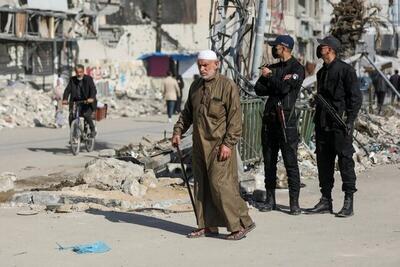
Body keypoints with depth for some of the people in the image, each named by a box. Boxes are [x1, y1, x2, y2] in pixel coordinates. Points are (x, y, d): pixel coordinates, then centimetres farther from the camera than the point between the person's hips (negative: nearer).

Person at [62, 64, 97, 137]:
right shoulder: (72, 79, 3)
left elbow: (93, 89, -18)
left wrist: (91, 98, -39)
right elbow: (67, 90, -6)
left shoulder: (88, 79, -6)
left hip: (87, 102, -3)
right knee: (71, 116, -17)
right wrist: (65, 99, -25)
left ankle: (93, 130, -2)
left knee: (86, 115, -26)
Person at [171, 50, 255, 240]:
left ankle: (242, 223, -4)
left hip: (219, 144, -7)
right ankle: (208, 225, 15)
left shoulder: (227, 86, -8)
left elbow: (235, 118, -11)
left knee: (220, 184, -12)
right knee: (201, 186, 7)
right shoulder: (195, 86, 14)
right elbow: (187, 112, 24)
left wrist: (228, 144, -17)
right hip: (200, 145, 7)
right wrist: (178, 131, 10)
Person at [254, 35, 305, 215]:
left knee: (290, 163, -7)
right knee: (269, 162, 9)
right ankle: (270, 200, 16)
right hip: (269, 119, 7)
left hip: (286, 119, -7)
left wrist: (268, 77, -2)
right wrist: (276, 87, -8)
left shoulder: (297, 68, -3)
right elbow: (258, 89, 7)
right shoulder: (273, 67, 18)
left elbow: (284, 88, -17)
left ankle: (294, 202, -5)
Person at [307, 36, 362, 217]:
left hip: (340, 125, -8)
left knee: (345, 161, -4)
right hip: (322, 125, 8)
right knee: (323, 162, 8)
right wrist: (317, 123, 17)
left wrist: (349, 121, -15)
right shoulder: (321, 72, 17)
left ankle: (348, 202, 0)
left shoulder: (345, 70, -7)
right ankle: (325, 200, 16)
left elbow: (356, 97, -9)